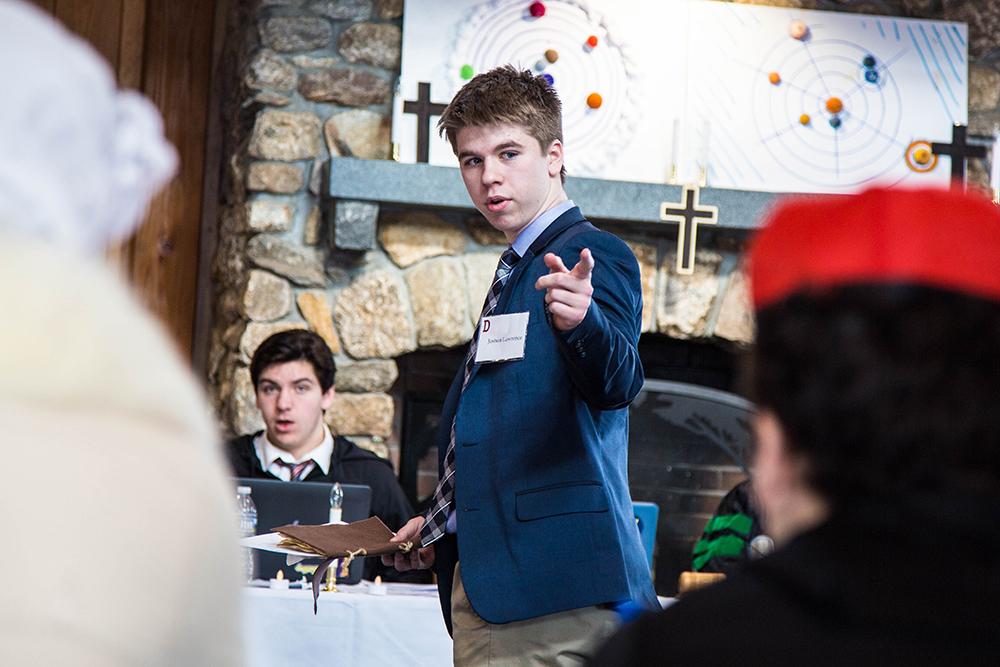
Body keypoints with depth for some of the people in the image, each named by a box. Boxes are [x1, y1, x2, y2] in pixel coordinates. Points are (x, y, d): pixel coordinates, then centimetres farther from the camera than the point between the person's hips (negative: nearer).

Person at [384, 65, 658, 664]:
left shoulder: (595, 256, -9)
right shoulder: (519, 270, 20)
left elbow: (615, 382, -28)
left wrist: (580, 321, -48)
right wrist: (441, 524, 21)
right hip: (486, 579, 10)